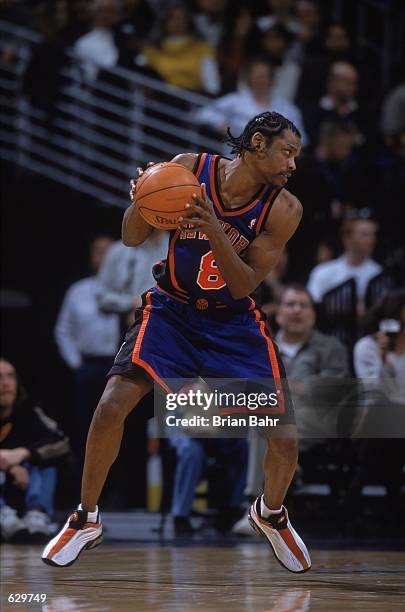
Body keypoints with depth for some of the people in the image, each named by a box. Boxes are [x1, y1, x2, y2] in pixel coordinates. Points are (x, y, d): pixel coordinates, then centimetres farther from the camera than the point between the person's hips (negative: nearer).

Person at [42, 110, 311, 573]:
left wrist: (213, 230, -34)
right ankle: (86, 520, 1)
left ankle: (270, 513, 26)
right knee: (110, 407, -20)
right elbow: (132, 239, -7)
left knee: (285, 440, -8)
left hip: (234, 322, 1)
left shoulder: (284, 209, -16)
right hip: (172, 310, 0)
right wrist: (140, 201, -29)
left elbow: (243, 286, -19)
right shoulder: (189, 169, -15)